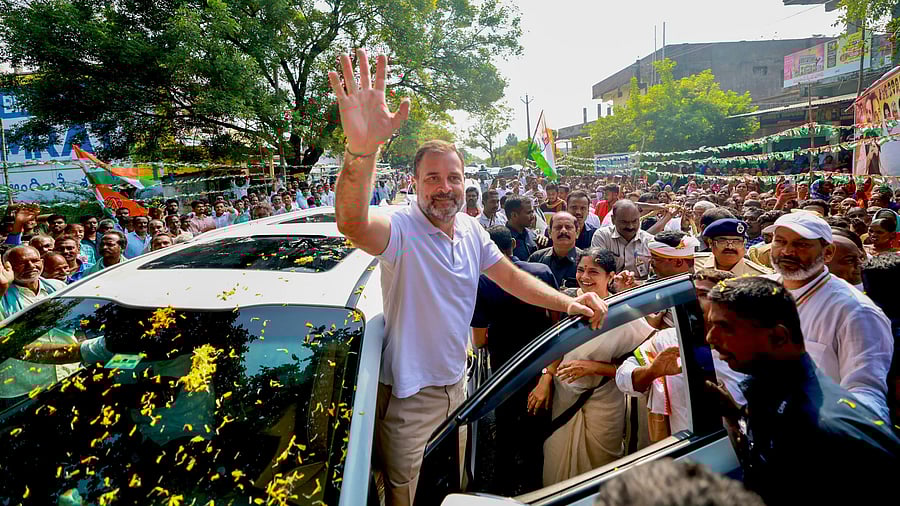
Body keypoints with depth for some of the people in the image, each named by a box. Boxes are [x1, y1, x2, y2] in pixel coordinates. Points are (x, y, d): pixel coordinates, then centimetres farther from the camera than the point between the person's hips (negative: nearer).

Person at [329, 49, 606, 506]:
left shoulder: (470, 230, 0)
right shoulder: (401, 228, -23)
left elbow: (511, 277, 8)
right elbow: (353, 224, -45)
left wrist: (568, 304, -3)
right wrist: (361, 149, -64)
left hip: (455, 383, 6)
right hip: (408, 396, -6)